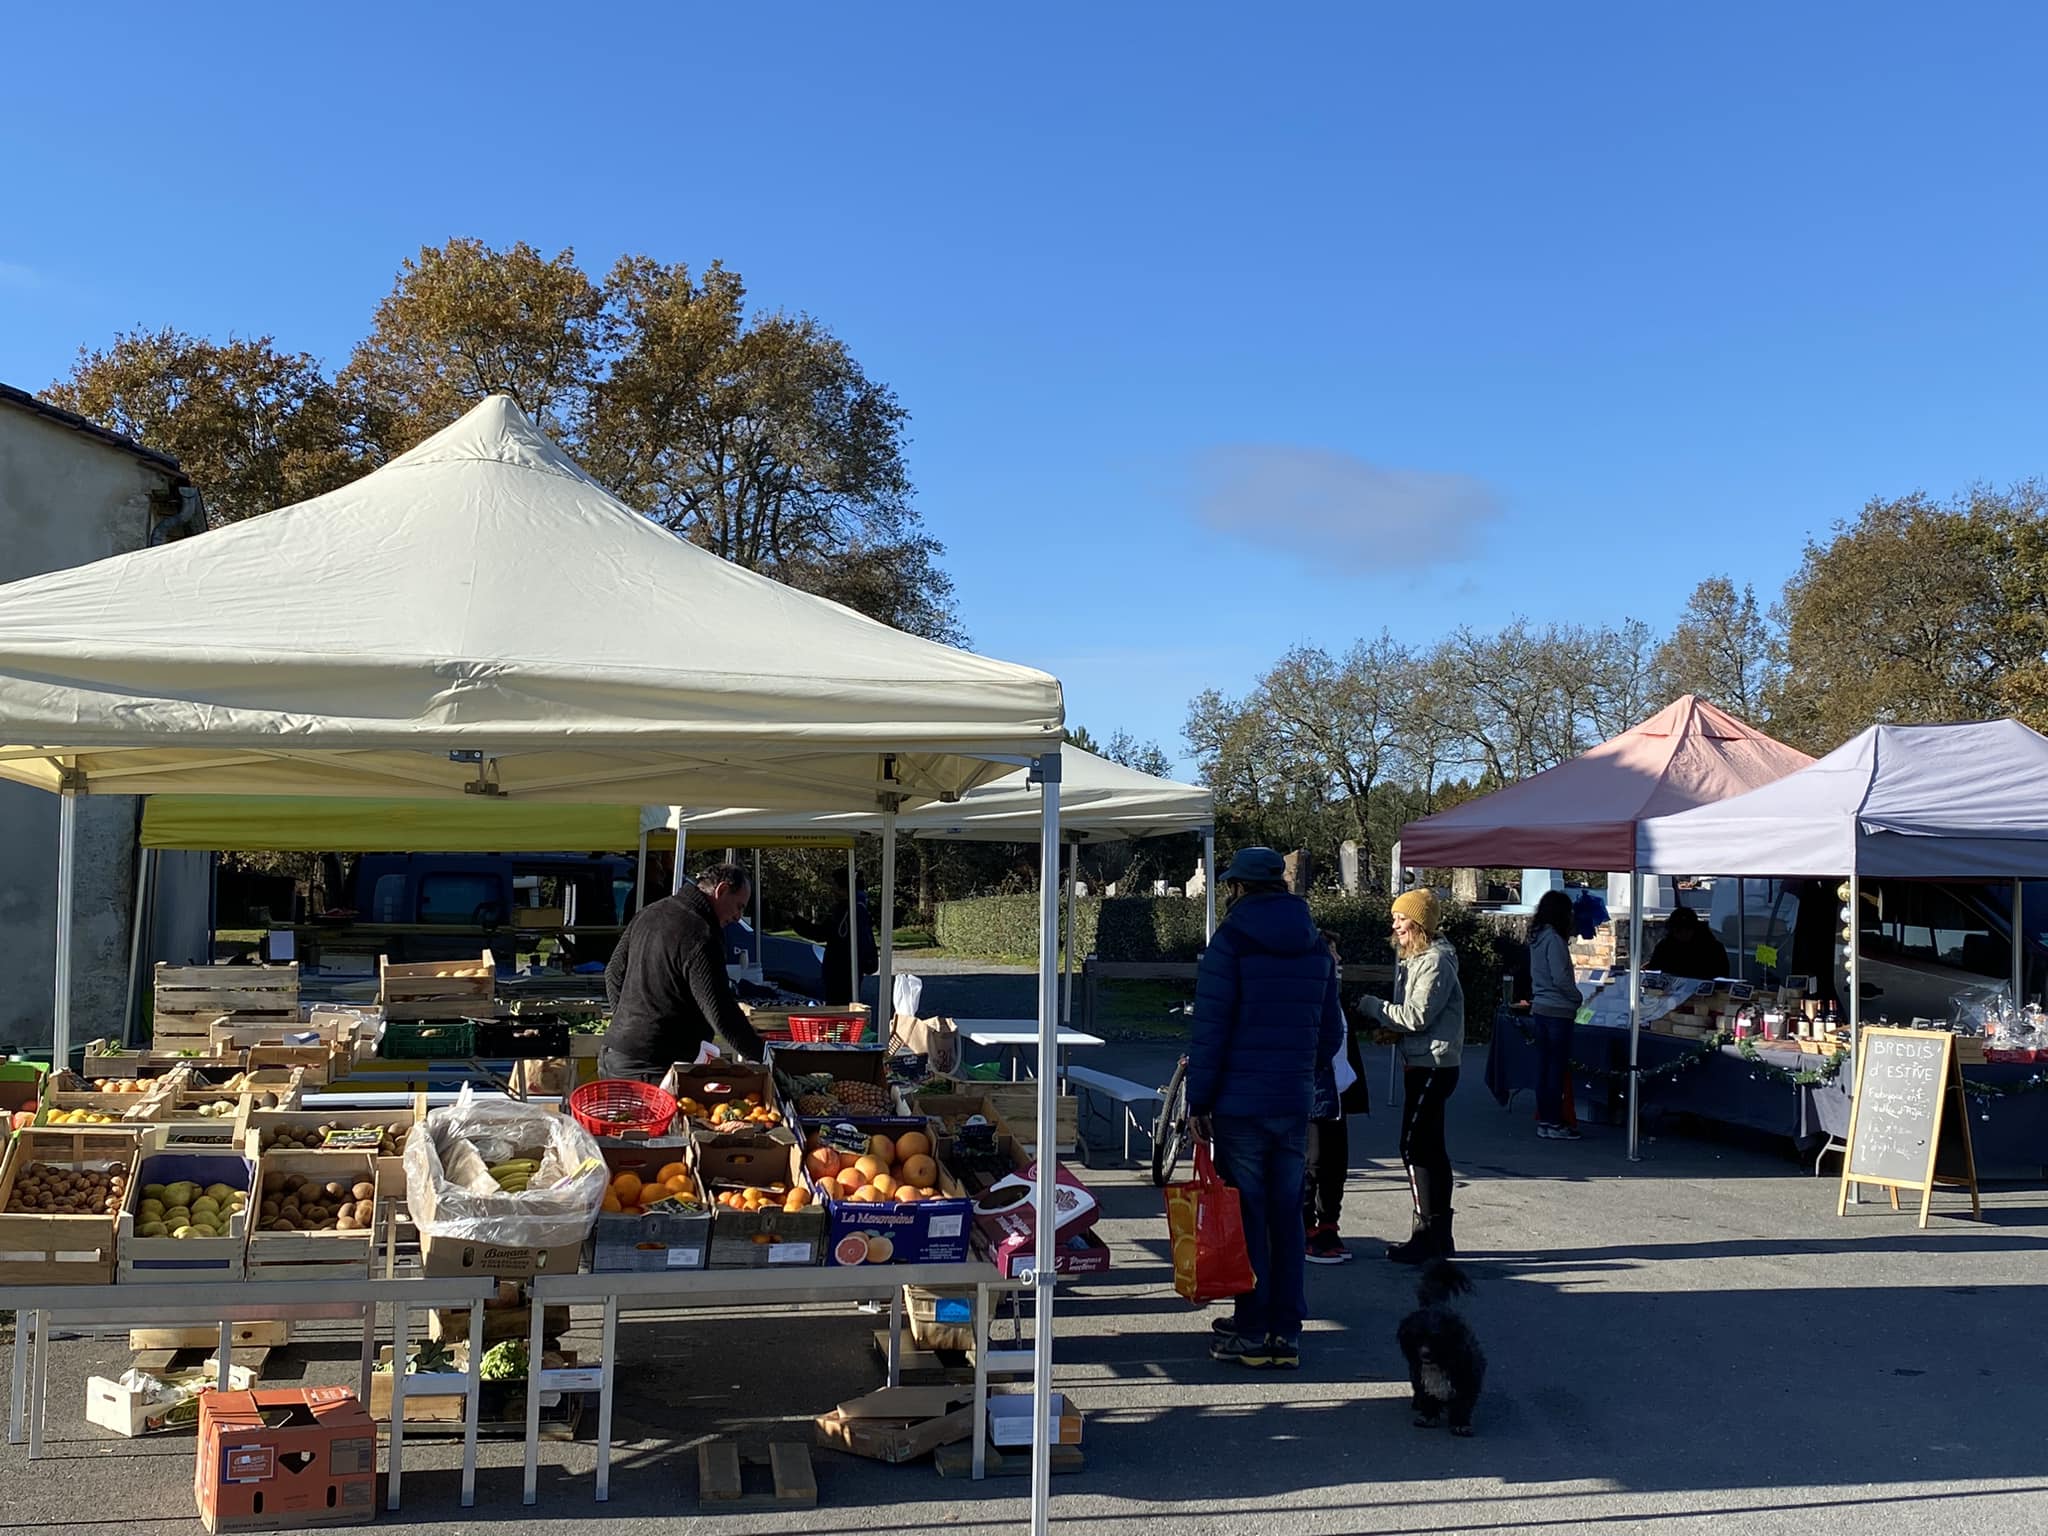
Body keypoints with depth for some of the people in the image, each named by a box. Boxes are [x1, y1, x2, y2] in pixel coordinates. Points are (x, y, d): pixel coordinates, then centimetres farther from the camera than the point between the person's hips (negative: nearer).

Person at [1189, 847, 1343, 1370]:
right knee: (1287, 1214, 10)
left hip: (1240, 1102, -5)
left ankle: (1252, 1331, 7)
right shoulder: (1316, 947, 10)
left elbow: (1210, 1028, -12)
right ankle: (1286, 1332, 14)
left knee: (1245, 1214, 2)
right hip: (1295, 1104, 5)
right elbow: (1332, 1032, 14)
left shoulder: (1231, 940, -8)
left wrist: (1199, 1100, -8)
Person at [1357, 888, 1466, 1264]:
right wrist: (1389, 1028, 2)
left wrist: (1370, 1006, -10)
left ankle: (1425, 1235, -5)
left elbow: (1416, 1016, -20)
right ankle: (1440, 1235, 19)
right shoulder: (1414, 959, 16)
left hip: (1432, 1068, -10)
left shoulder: (1435, 962, -15)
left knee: (1414, 1148, -9)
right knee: (1432, 1149, 13)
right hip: (1422, 1065, 10)